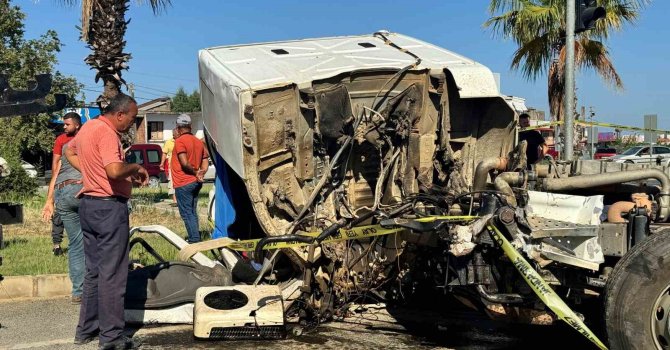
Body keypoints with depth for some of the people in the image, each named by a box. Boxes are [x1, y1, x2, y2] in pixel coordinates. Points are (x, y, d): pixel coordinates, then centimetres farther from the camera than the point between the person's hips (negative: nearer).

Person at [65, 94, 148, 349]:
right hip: (109, 206, -10)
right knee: (112, 274, -3)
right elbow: (114, 170, -32)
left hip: (88, 203, 10)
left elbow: (69, 151, 29)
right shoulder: (107, 133, -18)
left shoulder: (88, 127, 11)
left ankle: (86, 329, 26)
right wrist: (136, 168, -13)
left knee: (93, 270, 18)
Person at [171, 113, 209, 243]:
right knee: (192, 212, 16)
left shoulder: (180, 141, -13)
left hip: (183, 184, -8)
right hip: (195, 183, 8)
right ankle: (195, 238, 20)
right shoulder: (199, 141, 11)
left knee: (187, 213, -3)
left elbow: (184, 163, -23)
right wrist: (201, 173, -4)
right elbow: (205, 161, 9)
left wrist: (195, 172, -10)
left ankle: (194, 240, -6)